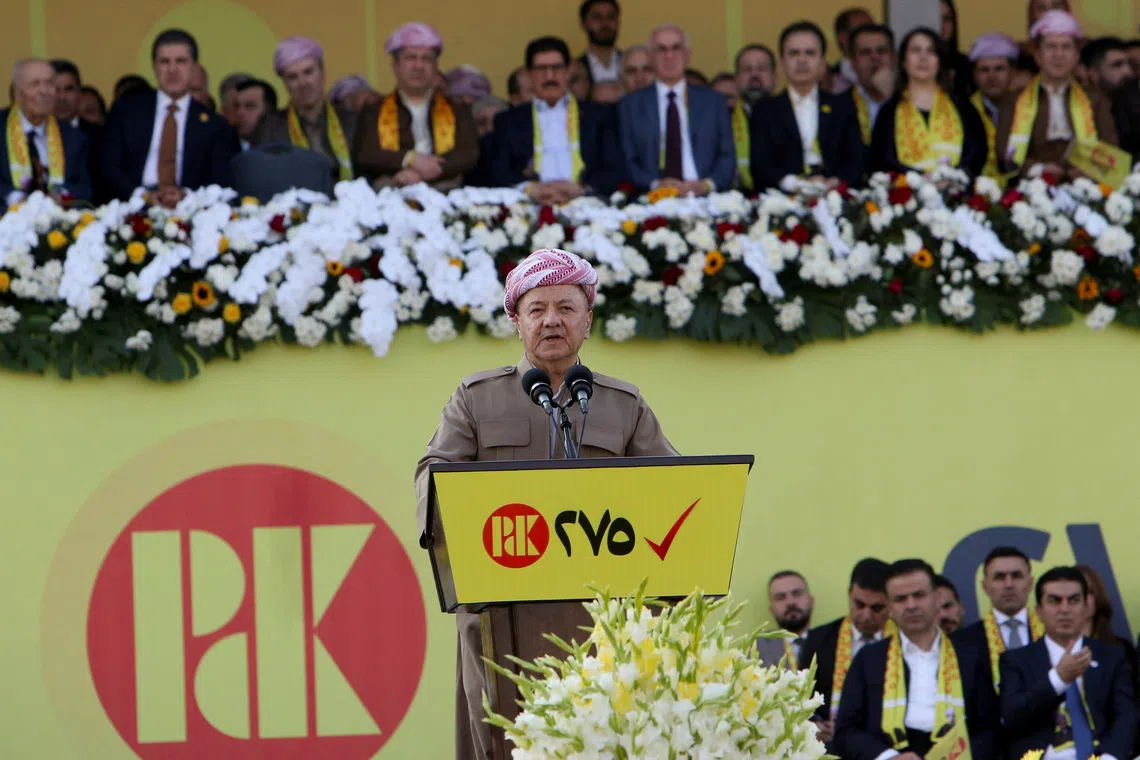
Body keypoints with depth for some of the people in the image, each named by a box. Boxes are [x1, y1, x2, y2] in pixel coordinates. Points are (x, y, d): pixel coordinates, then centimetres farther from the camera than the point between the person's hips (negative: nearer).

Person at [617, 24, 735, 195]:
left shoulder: (713, 102, 17)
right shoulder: (631, 104, 14)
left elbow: (727, 156, 12)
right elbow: (627, 161, 7)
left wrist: (707, 184, -9)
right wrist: (656, 184, -12)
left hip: (704, 198, 0)